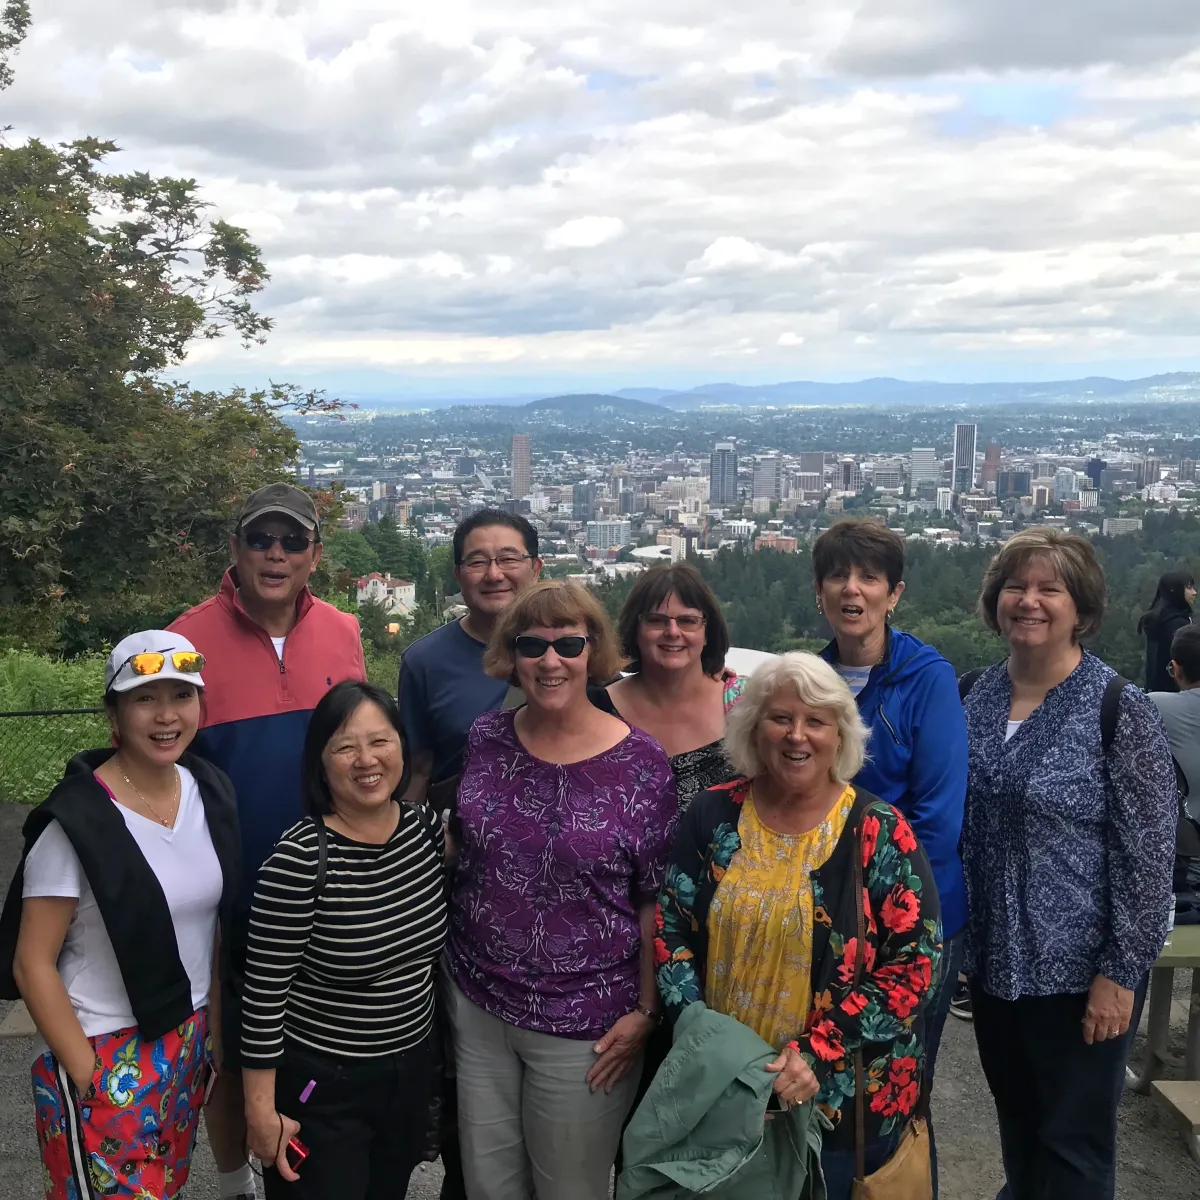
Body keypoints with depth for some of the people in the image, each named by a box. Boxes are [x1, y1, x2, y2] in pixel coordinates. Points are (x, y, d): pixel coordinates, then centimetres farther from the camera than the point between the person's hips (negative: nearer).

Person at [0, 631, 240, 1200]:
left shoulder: (211, 792, -2)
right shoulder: (77, 823, -19)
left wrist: (214, 1024, 9)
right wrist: (89, 1078, -13)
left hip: (189, 1039, 5)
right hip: (105, 1052, -5)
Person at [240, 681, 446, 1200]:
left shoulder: (426, 827, -6)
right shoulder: (298, 859, -24)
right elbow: (264, 991, -18)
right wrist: (261, 1109, -14)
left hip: (413, 1070, 6)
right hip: (320, 1085, -6)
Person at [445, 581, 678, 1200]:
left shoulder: (639, 762, -13)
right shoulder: (486, 738, -2)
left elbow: (657, 904, -8)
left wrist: (644, 1012, -8)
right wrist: (453, 959, 9)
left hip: (585, 1026, -4)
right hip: (476, 1006, 4)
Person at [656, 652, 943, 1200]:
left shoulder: (878, 831, -10)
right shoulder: (713, 815, -2)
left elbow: (916, 961, -13)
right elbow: (670, 929, 0)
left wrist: (817, 1051, -21)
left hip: (844, 1095, -2)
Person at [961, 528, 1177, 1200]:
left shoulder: (1119, 709, -15)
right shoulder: (979, 699, 2)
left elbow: (1149, 853, -15)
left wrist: (1121, 973, -16)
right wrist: (960, 935, 9)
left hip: (1080, 969, -5)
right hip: (995, 960, 5)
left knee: (1074, 1142, 9)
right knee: (1016, 1120, 22)